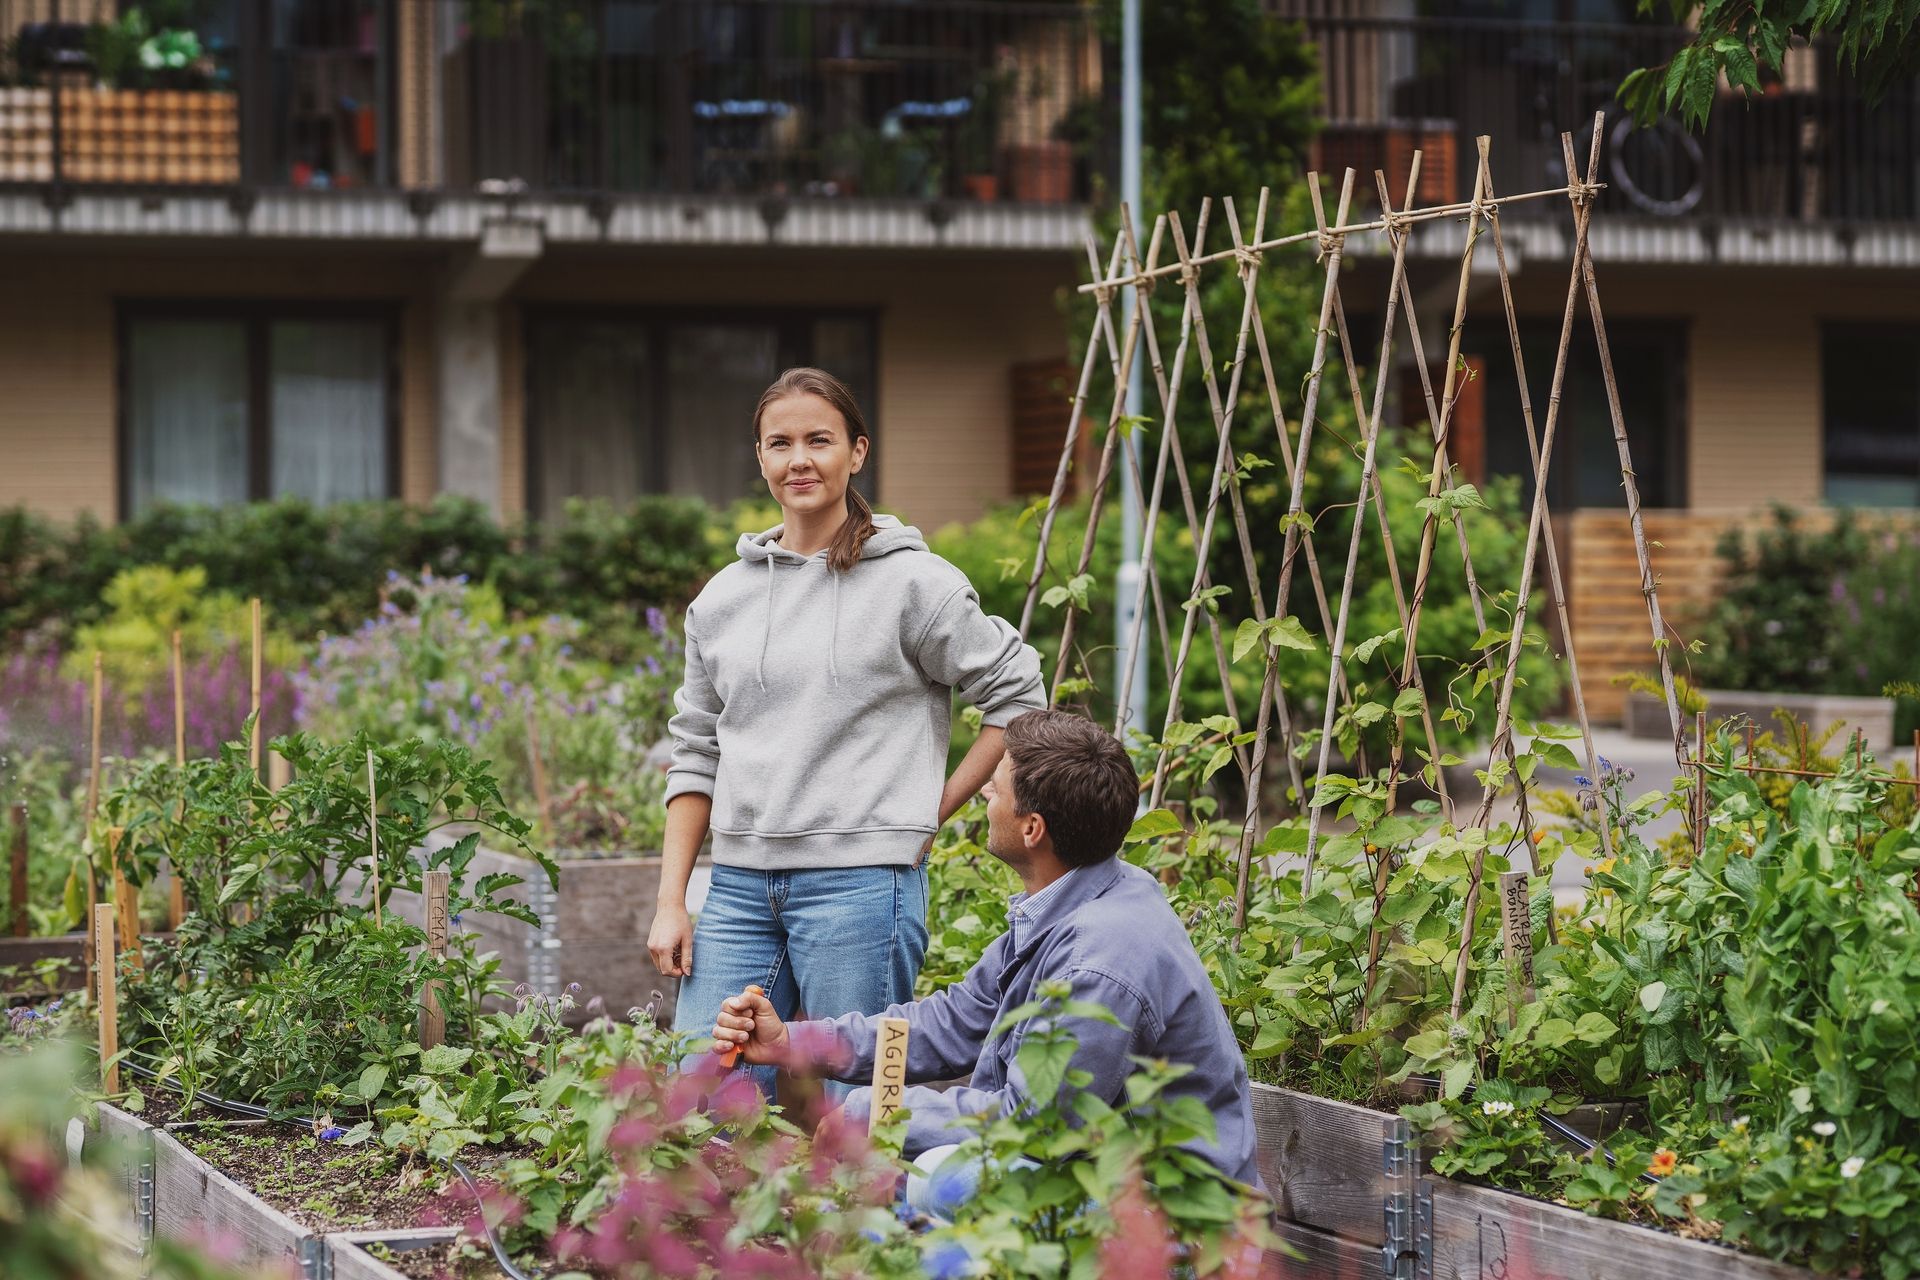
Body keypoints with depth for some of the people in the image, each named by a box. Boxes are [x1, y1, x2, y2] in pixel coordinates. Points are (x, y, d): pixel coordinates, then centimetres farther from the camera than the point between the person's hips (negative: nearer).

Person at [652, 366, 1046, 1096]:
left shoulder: (913, 583, -1)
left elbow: (1018, 699, 2)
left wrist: (935, 810, -2)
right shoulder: (722, 598, 14)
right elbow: (696, 755, 16)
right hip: (739, 885, 5)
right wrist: (670, 901, 9)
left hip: (862, 880, -5)